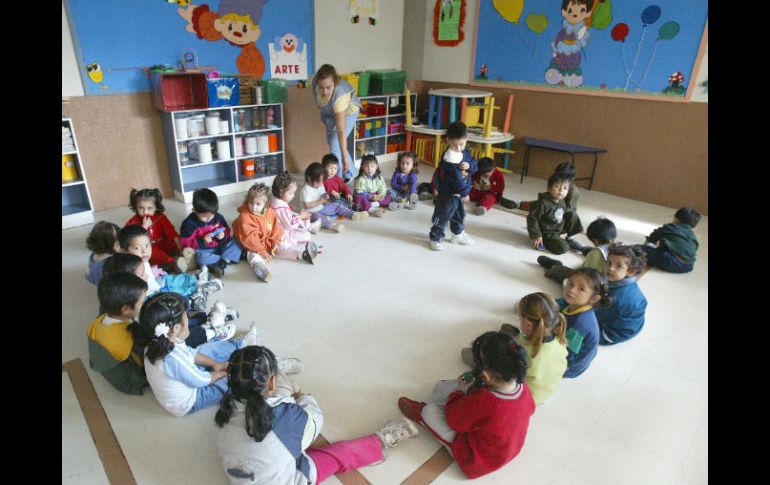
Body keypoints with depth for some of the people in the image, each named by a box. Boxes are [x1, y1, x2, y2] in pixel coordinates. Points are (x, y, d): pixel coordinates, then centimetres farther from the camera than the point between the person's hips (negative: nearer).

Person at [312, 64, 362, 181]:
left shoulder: (339, 95, -44)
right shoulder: (314, 83, -32)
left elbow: (341, 131, -44)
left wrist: (344, 157, -43)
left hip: (347, 112, -6)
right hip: (329, 112, 6)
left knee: (335, 146, -14)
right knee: (333, 144, 14)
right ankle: (351, 173, 31)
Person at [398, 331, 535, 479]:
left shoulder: (482, 401, -43)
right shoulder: (524, 387, -22)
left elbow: (453, 419, -21)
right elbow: (529, 409, 5)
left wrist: (460, 391, -2)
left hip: (480, 460, -6)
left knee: (429, 411, 2)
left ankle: (419, 413, 38)